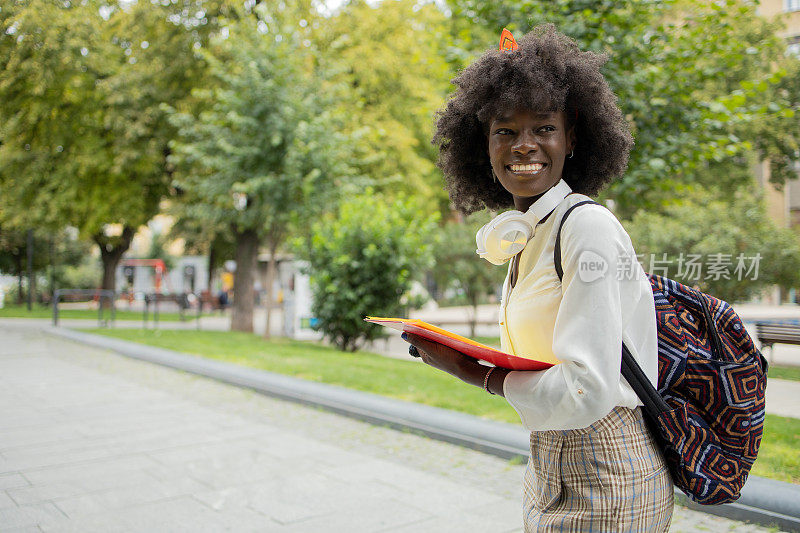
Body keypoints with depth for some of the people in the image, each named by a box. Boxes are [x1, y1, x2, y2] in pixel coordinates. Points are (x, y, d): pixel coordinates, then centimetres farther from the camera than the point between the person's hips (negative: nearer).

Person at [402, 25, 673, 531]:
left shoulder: (589, 227, -19)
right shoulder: (526, 238, 6)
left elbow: (586, 392, -24)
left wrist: (474, 373, -15)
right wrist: (458, 355, 1)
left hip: (603, 483, -8)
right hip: (551, 466, 8)